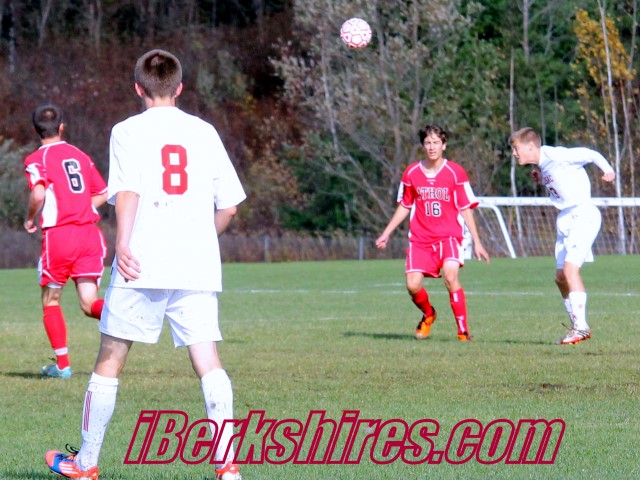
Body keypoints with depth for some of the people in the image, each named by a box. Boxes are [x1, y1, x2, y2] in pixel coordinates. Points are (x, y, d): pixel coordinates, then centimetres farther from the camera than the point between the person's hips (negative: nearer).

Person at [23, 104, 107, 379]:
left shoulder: (36, 160, -1)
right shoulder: (80, 156, 16)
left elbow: (38, 194, -19)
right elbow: (103, 194, 18)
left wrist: (30, 219, -2)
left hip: (58, 234, -4)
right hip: (89, 232, 4)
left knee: (51, 300, 14)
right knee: (89, 304, 1)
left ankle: (62, 363, 14)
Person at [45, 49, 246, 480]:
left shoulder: (129, 131, 4)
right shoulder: (204, 132, 12)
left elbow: (127, 191, -12)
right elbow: (229, 205, 12)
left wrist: (123, 244, -16)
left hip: (142, 265, -2)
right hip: (198, 267, 2)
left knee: (111, 359, 7)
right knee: (207, 360, -1)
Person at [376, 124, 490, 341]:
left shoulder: (455, 172, -2)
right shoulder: (411, 173, 5)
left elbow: (466, 209, 2)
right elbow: (404, 206, 17)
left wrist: (477, 242, -1)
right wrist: (386, 233, 15)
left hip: (449, 236, -3)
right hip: (420, 239, 3)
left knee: (451, 277, -27)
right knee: (413, 286, -11)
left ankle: (463, 331, -18)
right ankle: (428, 315, 24)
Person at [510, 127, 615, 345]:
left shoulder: (557, 156, -14)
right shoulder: (542, 165, 12)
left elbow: (590, 154, -12)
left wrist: (607, 169, -23)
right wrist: (541, 180, 7)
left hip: (583, 215, -10)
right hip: (565, 219, 10)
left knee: (570, 267, -21)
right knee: (561, 277, 8)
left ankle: (580, 325, -23)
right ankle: (578, 328, 16)